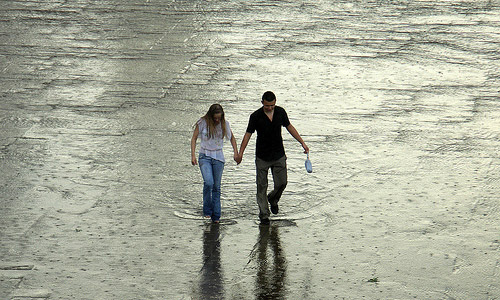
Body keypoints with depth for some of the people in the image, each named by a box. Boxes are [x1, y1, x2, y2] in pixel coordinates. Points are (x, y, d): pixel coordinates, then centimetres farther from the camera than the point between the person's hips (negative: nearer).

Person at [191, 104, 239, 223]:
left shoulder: (224, 124, 0)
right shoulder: (202, 123, -7)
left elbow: (231, 137, 16)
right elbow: (194, 138, 1)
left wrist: (236, 152, 4)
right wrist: (193, 155, -8)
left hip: (218, 157, 2)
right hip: (205, 156, -2)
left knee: (216, 187, 3)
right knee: (208, 183, -22)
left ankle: (216, 216, 8)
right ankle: (207, 210, -5)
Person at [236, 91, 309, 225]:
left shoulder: (280, 112, -3)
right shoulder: (256, 116, -11)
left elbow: (289, 127, 11)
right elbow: (248, 134, -7)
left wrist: (302, 143, 10)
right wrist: (240, 153, -14)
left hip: (279, 156, 2)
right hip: (262, 157, -2)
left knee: (281, 183, 2)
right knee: (262, 186, 1)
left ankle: (273, 199, 33)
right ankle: (264, 215, 9)